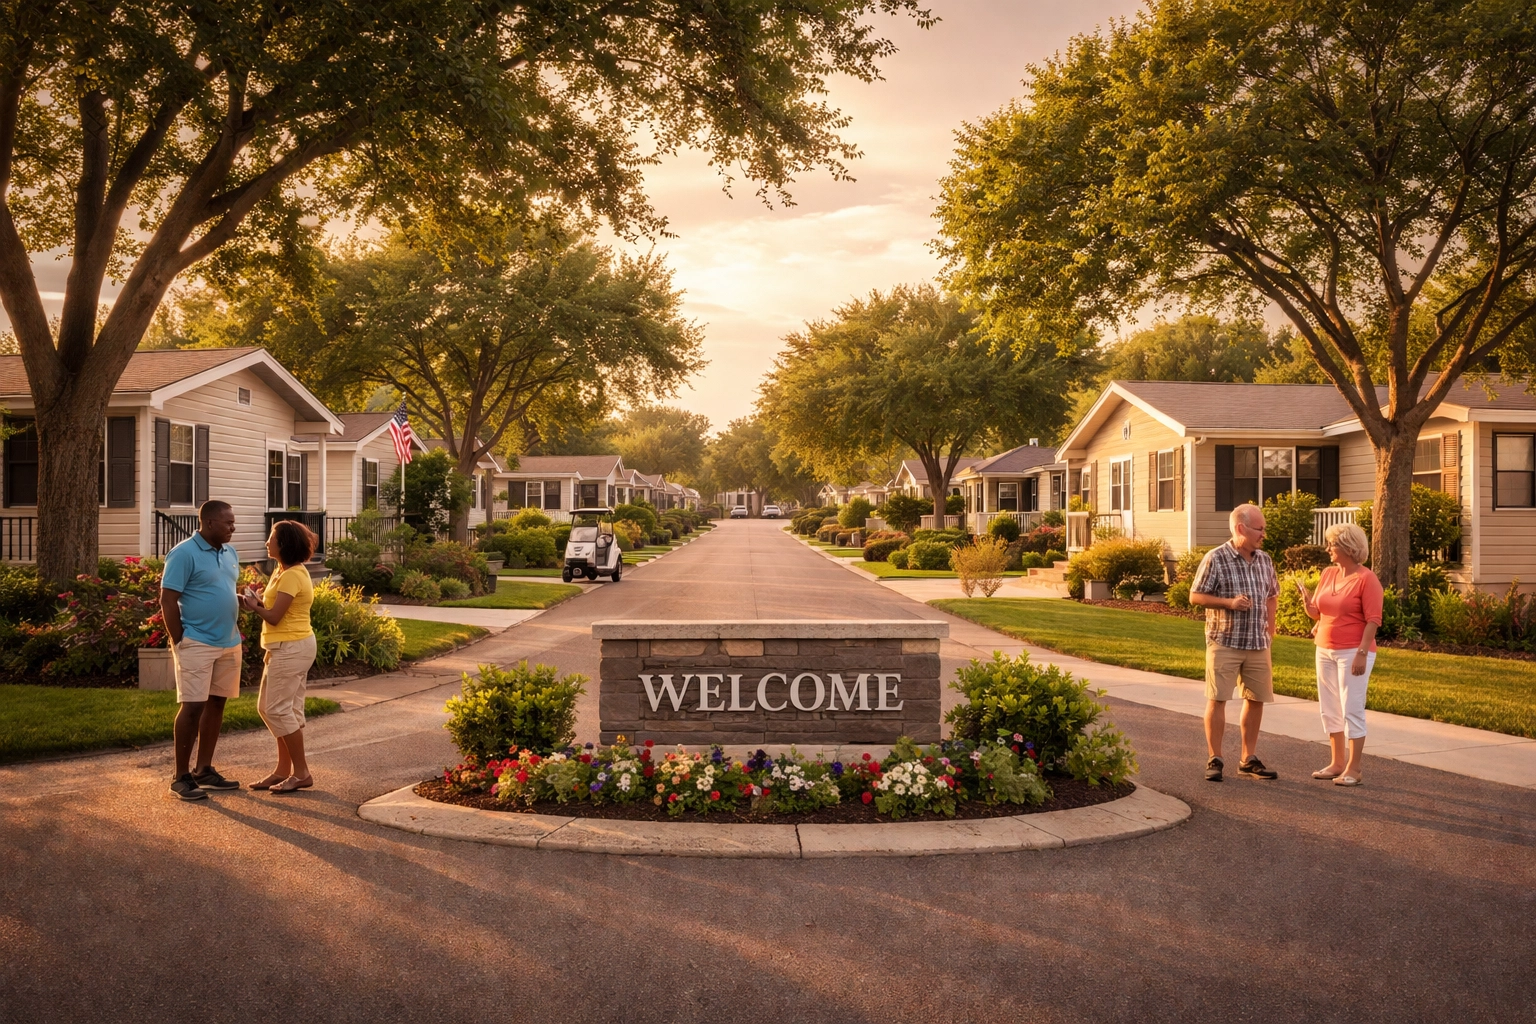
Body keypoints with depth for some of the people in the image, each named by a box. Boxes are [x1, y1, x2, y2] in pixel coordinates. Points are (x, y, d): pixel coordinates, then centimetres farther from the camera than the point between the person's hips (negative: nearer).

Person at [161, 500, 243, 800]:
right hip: (197, 643, -7)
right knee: (192, 706, -5)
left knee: (216, 704, 11)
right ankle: (181, 777, 3)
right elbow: (168, 600, -13)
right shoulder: (184, 553, -12)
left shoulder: (230, 553, 11)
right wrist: (179, 642, -14)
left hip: (229, 642, 8)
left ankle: (204, 770, 20)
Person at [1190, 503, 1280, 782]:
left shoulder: (1264, 560, 8)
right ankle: (1214, 760, 6)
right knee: (1217, 699, -2)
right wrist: (1229, 603, -19)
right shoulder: (1215, 559, -9)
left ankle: (1249, 760, 20)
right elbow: (1195, 596, -8)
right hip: (1225, 642, -5)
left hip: (1258, 644, 6)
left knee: (1256, 699, 9)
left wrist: (1270, 626, 10)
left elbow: (1272, 595, 21)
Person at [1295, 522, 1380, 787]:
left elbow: (1373, 620, -14)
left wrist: (1362, 653, -20)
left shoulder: (1366, 579, -11)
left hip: (1353, 652, -7)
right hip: (1325, 650, 7)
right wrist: (1306, 599, -8)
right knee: (1329, 708, 10)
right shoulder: (1327, 574, 9)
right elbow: (1316, 613, 12)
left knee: (1352, 710, -4)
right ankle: (1337, 763, 20)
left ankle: (1353, 768, 3)